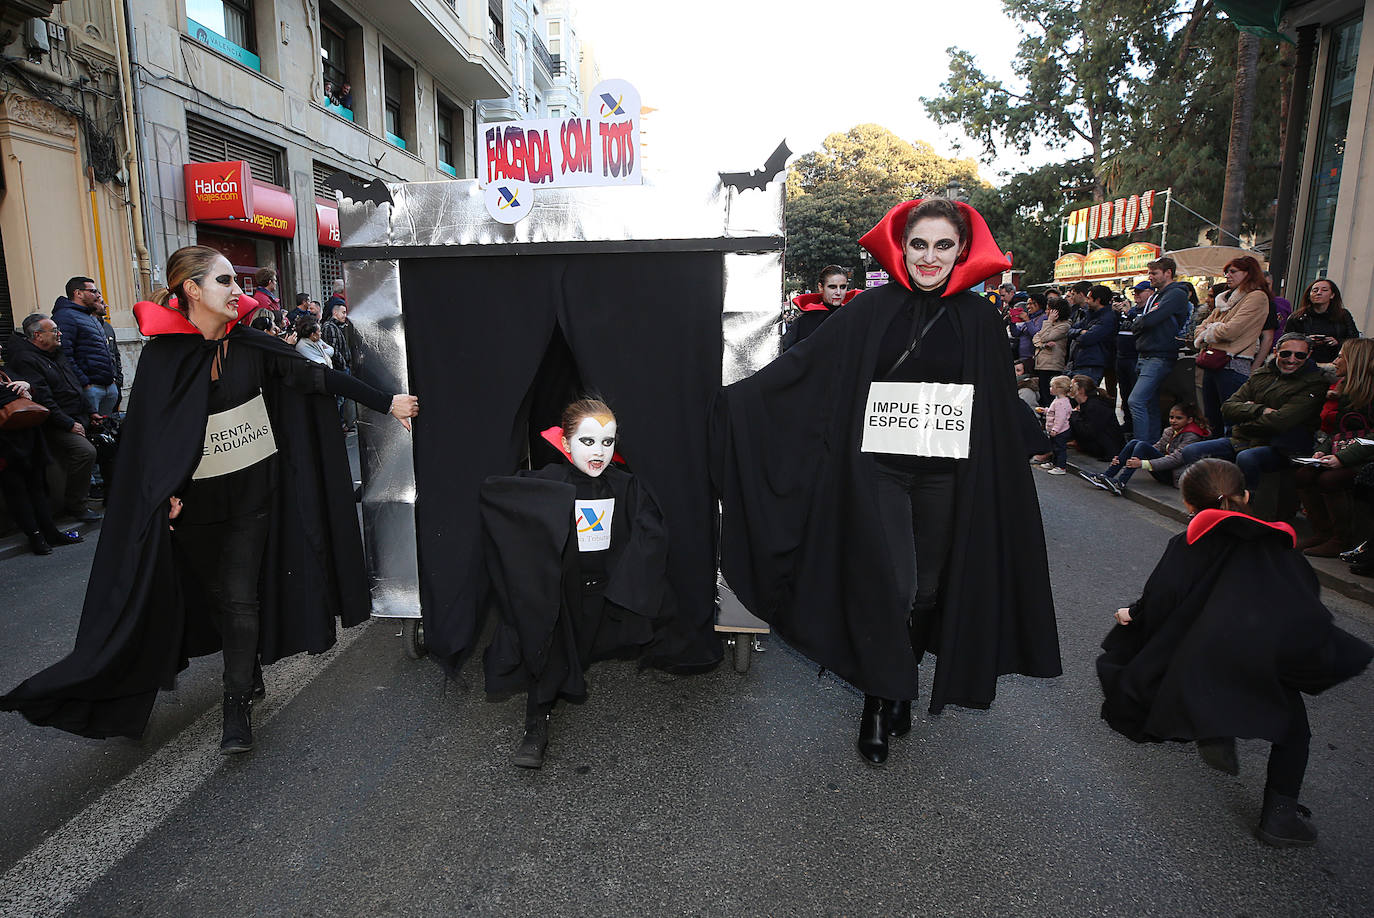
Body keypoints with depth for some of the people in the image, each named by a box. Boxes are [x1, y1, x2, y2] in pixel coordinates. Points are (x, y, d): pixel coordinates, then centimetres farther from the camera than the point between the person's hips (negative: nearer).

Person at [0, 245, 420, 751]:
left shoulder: (249, 344, -3)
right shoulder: (164, 354, -7)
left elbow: (318, 376, -3)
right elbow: (148, 432, -4)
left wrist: (387, 402, -6)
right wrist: (166, 493, -13)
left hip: (253, 490, 1)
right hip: (197, 498, 0)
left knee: (239, 595, 1)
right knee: (213, 590, 13)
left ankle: (237, 705, 10)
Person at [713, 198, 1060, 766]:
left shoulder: (979, 319, 4)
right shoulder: (870, 310, -1)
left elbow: (1000, 408, 11)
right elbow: (801, 366, -4)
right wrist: (734, 397, -8)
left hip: (947, 478, 2)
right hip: (878, 470, -2)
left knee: (928, 590, 10)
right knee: (891, 588, -5)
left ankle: (898, 691, 33)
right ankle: (880, 703, 16)